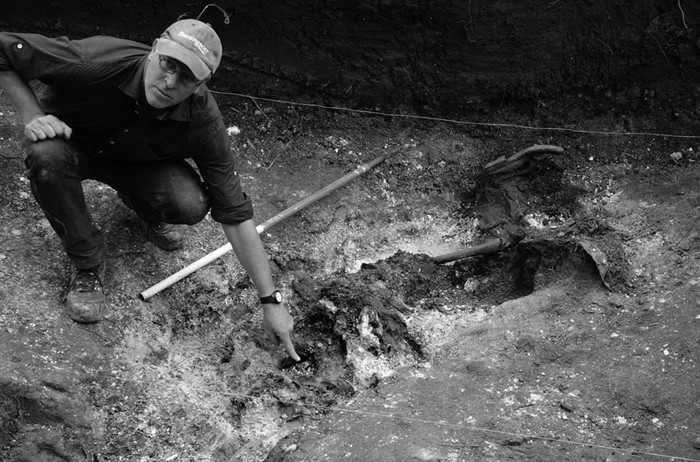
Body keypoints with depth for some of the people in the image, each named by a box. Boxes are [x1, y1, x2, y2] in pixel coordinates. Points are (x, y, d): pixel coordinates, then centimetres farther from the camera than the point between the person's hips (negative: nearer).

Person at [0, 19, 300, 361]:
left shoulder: (202, 120, -29)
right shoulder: (94, 62, -36)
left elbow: (235, 215, -25)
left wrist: (271, 301, -24)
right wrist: (32, 115, -32)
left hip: (135, 161, 1)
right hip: (68, 141, -1)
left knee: (192, 204, -29)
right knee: (47, 156, -38)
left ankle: (146, 209, 12)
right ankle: (87, 264, -11)